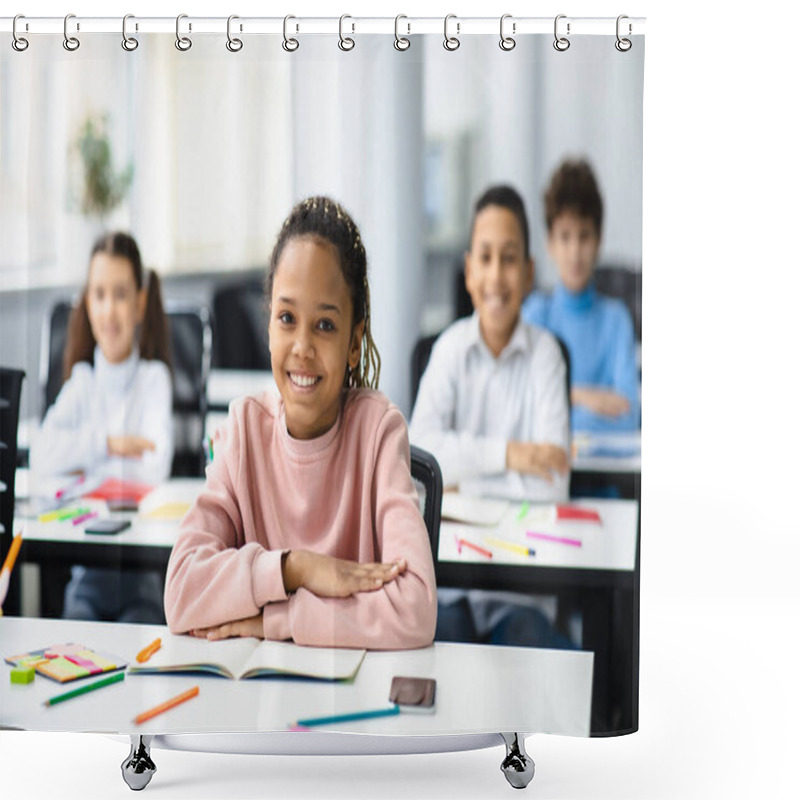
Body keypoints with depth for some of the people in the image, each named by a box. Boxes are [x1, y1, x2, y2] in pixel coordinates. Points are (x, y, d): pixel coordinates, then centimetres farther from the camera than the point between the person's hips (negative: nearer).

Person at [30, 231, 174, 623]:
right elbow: (40, 457, -11)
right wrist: (107, 443, -17)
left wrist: (84, 457, -11)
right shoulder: (82, 381, 7)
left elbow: (156, 466, -17)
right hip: (86, 573, 2)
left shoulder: (154, 378, -1)